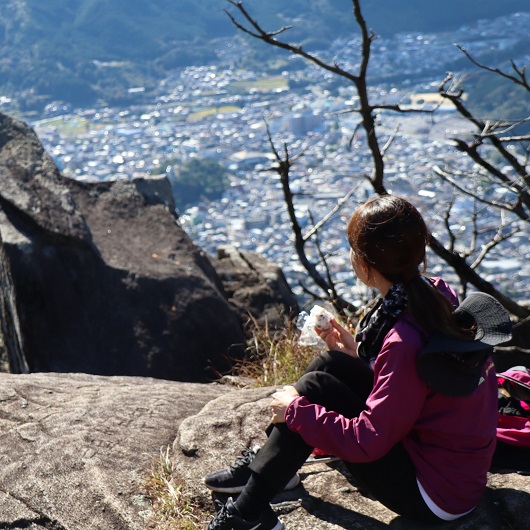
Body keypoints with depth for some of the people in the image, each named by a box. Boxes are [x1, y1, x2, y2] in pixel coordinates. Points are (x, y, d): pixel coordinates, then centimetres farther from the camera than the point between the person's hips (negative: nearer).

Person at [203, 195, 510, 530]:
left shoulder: (406, 341, -31)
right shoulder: (437, 293, -5)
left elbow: (368, 442, -24)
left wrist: (296, 410, -13)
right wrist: (359, 356, 7)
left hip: (434, 495, -8)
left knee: (316, 386, -12)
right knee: (330, 363, 4)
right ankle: (265, 466, 18)